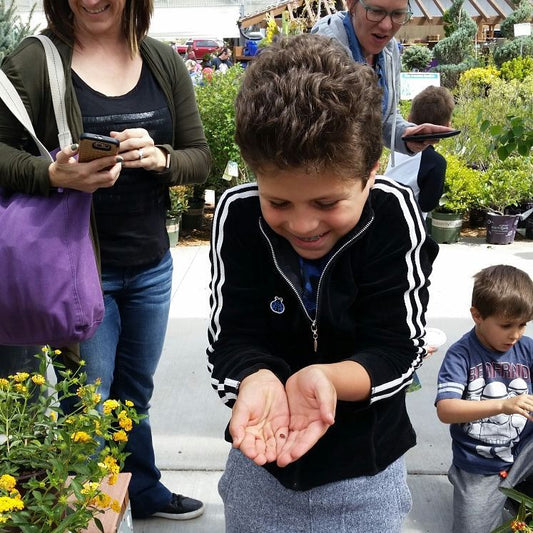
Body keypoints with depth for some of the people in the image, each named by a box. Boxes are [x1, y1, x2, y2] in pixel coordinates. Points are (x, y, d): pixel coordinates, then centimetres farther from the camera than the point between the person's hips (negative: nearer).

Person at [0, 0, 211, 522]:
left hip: (151, 265, 4)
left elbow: (200, 156, 4)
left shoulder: (164, 62, 3)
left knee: (135, 393, 21)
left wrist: (161, 158, -17)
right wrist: (53, 174, -28)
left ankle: (144, 493, 44)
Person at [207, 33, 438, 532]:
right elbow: (231, 342, -15)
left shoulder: (395, 216, -20)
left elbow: (398, 352, -19)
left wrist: (325, 378, -38)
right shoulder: (237, 215, -15)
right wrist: (256, 378, -38)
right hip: (261, 458, 2)